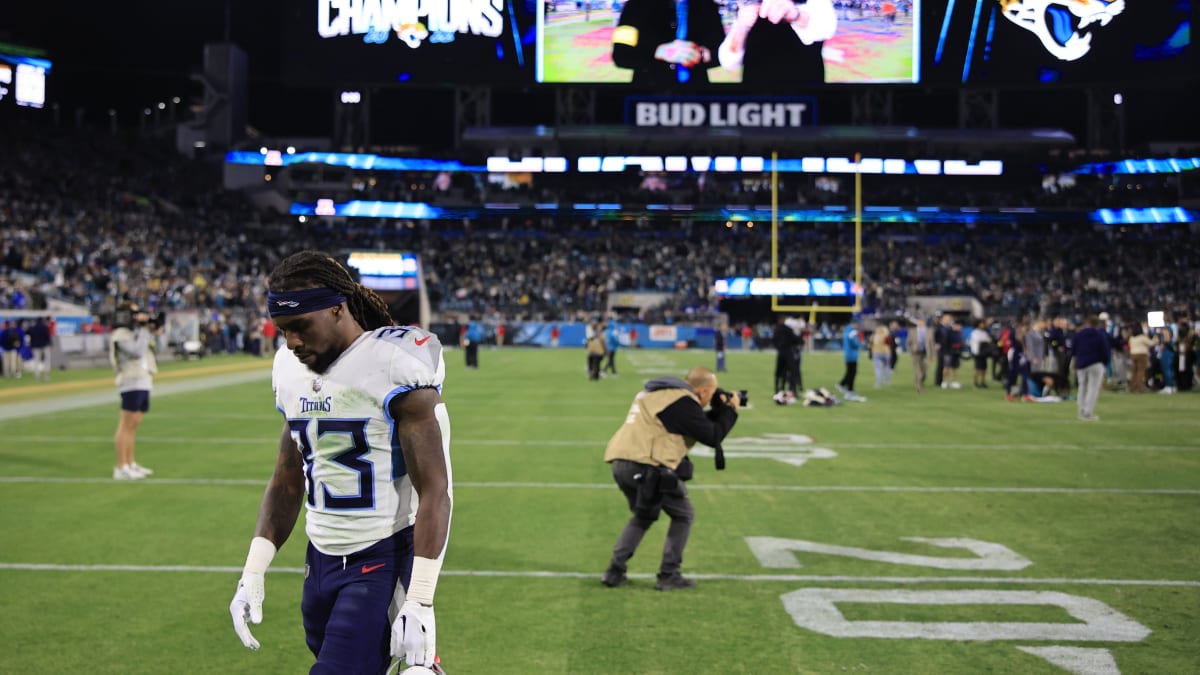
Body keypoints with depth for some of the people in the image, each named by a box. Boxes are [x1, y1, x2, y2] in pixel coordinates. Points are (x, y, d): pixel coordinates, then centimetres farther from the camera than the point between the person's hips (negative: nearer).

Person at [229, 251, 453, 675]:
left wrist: (419, 604, -19)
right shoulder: (292, 371, 7)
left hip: (386, 559, -7)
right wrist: (253, 573, 8)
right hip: (322, 559, 7)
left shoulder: (393, 366, -16)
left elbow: (434, 491, -16)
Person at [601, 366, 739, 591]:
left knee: (643, 515, 27)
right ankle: (668, 575, 9)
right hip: (647, 467, -9)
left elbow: (698, 424, 28)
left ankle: (615, 571, 18)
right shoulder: (683, 402, -9)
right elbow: (712, 437, -7)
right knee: (683, 515, 10)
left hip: (621, 463, 9)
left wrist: (719, 410, 22)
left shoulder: (662, 393, 21)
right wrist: (730, 411, 7)